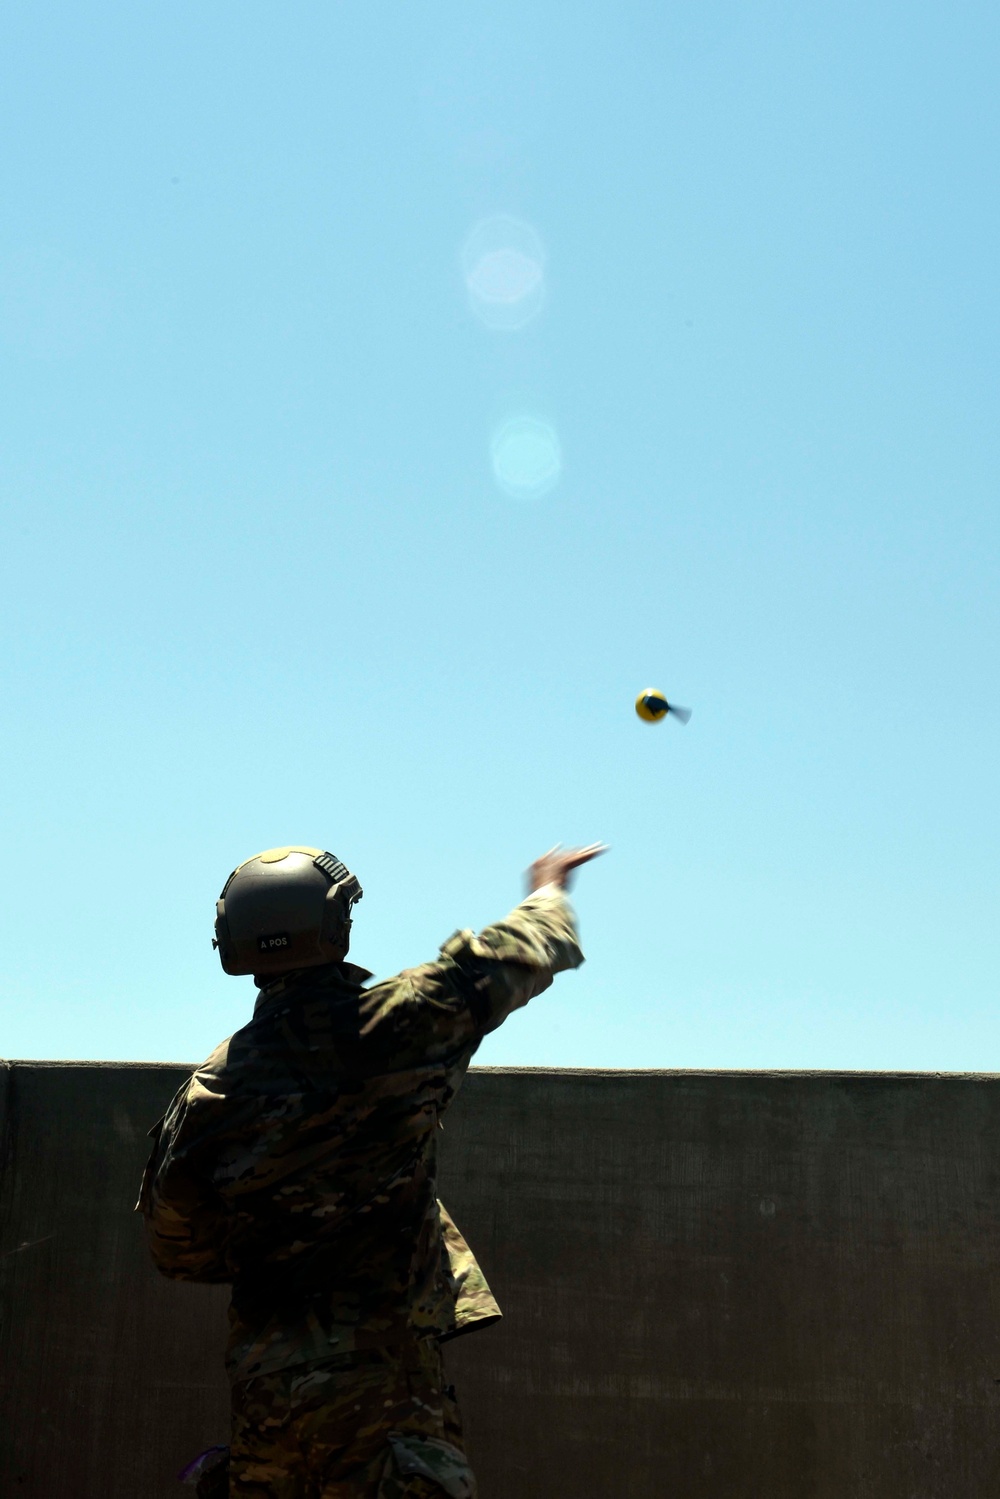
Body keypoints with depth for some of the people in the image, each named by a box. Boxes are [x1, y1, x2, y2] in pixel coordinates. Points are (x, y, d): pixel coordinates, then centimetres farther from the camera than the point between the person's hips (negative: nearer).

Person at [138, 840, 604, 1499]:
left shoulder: (207, 1093, 1)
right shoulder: (391, 1028, -9)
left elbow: (178, 1252, 10)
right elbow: (511, 958, 7)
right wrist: (549, 891, 28)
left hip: (263, 1387, 5)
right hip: (379, 1382, -5)